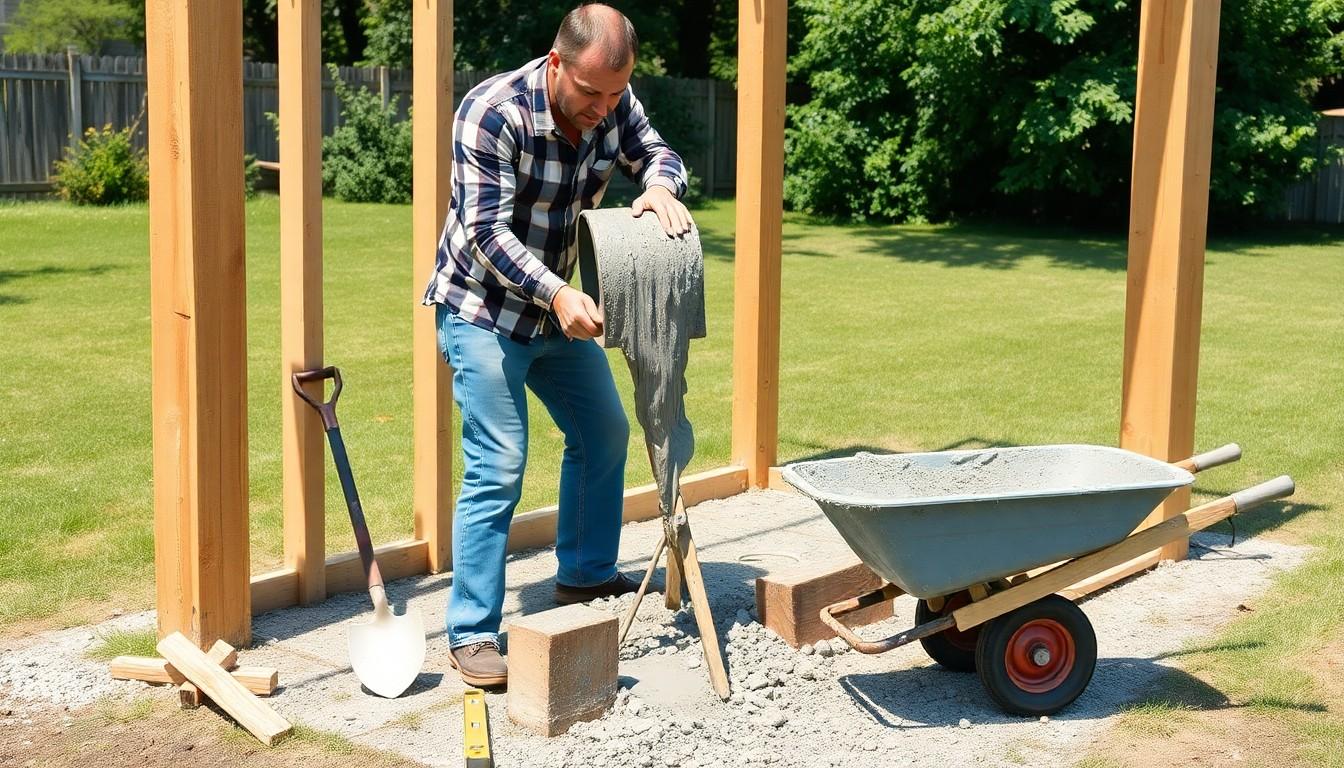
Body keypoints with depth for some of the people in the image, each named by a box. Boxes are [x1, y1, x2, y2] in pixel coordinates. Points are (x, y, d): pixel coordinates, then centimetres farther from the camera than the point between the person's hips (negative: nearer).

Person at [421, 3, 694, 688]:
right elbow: (486, 233, -29)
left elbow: (657, 154, 1)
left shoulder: (613, 104, -9)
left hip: (557, 306, 8)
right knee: (497, 467, -13)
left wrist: (661, 185, -25)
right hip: (482, 310, -7)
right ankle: (471, 634, -4)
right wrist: (558, 293, -42)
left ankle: (585, 577, 35)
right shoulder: (492, 113, -27)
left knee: (605, 433, 17)